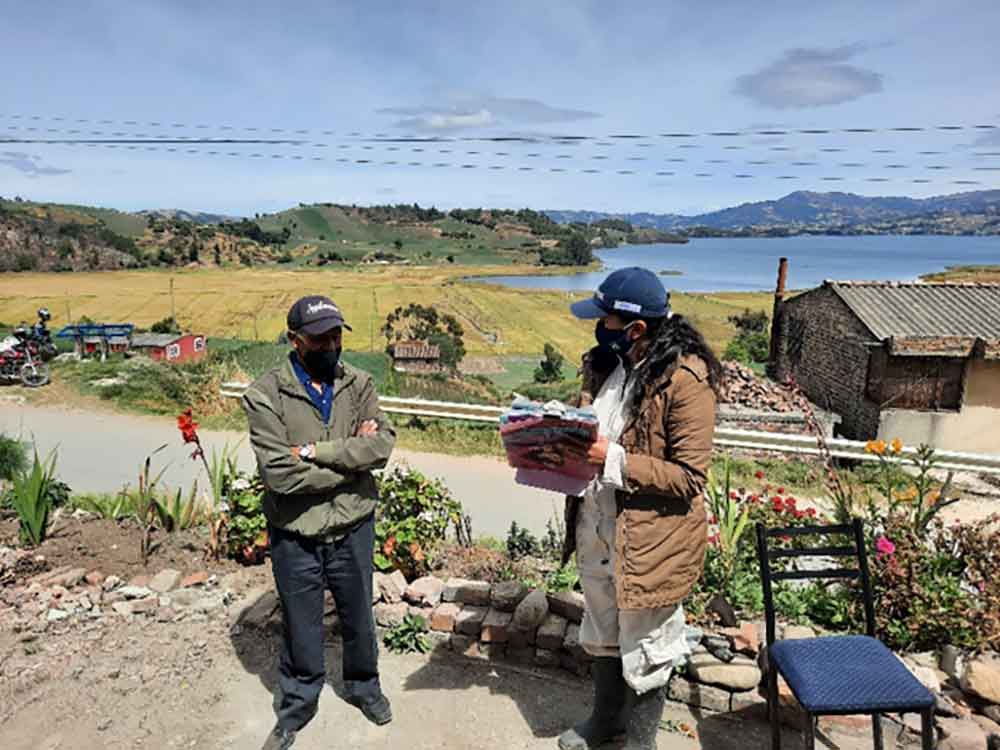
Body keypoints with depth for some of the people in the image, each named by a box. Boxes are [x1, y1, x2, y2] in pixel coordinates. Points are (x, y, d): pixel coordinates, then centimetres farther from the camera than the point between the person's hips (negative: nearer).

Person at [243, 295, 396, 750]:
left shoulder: (357, 384, -4)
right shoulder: (266, 395, -15)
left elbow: (382, 444, -17)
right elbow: (279, 474, -23)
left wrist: (315, 450, -23)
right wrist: (351, 458, -17)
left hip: (353, 528, 3)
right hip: (295, 536, -2)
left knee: (359, 618, 22)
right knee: (301, 628, 18)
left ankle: (363, 686, 50)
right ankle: (298, 705, 45)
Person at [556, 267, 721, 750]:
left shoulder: (686, 379, -22)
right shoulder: (606, 363, 1)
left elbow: (688, 476, -21)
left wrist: (615, 460, -28)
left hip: (649, 540, -7)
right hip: (596, 528, 7)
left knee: (643, 647, 15)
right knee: (603, 634, 26)